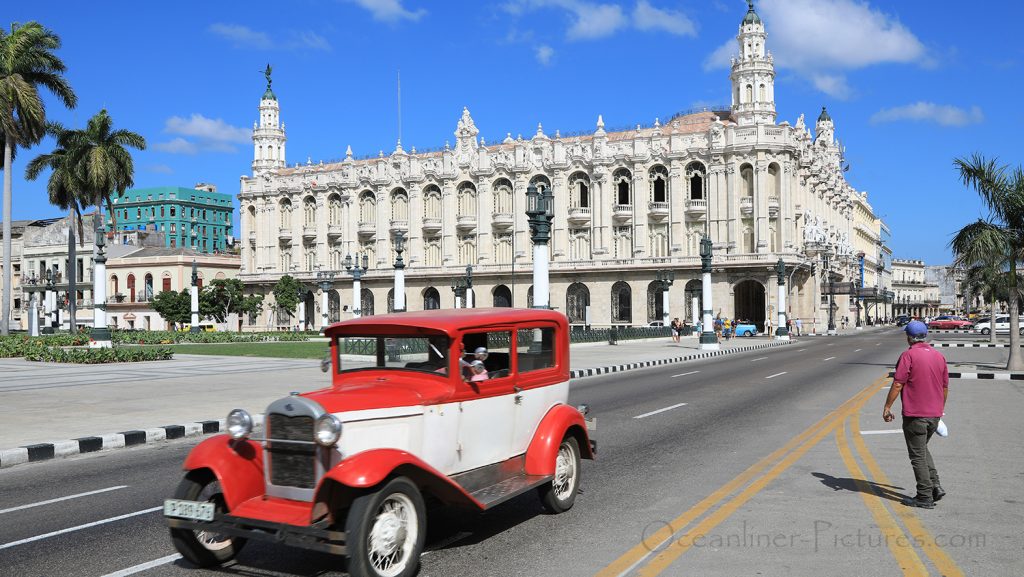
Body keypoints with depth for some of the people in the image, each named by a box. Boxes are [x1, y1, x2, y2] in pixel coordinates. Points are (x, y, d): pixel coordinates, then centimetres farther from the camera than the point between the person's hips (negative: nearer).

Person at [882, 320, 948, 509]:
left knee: (918, 455, 1)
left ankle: (925, 497, 4)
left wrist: (887, 407, -8)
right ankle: (935, 486, 15)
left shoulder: (909, 355, -13)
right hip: (934, 414, 7)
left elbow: (897, 384, -16)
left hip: (914, 415, -7)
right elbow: (945, 387, 14)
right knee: (923, 449, 24)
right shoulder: (939, 356, 7)